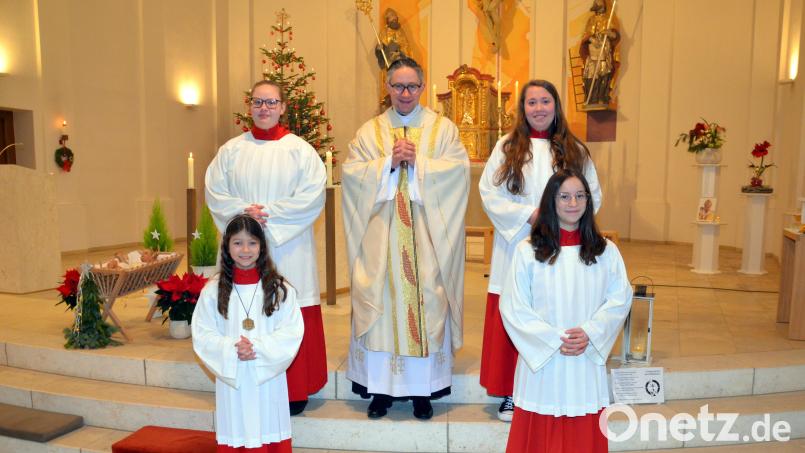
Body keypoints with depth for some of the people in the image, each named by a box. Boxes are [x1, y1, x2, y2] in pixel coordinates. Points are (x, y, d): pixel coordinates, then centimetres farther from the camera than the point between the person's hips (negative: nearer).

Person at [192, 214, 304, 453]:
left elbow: (292, 333, -7)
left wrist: (258, 348, -19)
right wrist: (231, 349, -18)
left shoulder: (279, 288, -3)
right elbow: (202, 336, -2)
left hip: (269, 378, 0)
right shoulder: (213, 290, -1)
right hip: (231, 378, 1)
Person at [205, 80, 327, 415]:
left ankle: (295, 391, 11)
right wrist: (244, 212, -13)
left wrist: (269, 214, -14)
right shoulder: (232, 150, 10)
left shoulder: (300, 150, 2)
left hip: (287, 246, -2)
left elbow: (312, 195, -8)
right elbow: (214, 192, 4)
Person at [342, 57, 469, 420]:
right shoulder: (369, 131, 11)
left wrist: (417, 162, -13)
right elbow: (351, 173, 0)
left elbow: (459, 168, -5)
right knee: (380, 304, 2)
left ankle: (423, 389, 13)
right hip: (381, 235, 1)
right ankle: (381, 388, 14)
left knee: (426, 303, 0)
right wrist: (389, 163, -12)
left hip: (427, 236, -1)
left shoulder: (443, 128, 7)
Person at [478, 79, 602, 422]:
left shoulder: (574, 150, 9)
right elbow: (489, 192, -2)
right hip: (517, 247, -1)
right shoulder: (507, 147, 4)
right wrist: (528, 214, -13)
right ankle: (512, 393, 12)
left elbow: (593, 195, 9)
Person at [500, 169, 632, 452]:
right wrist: (554, 340, -13)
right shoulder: (527, 251, -5)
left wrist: (589, 333, -13)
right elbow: (513, 307, -7)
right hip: (541, 360, -2)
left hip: (587, 361, 2)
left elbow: (620, 298, 1)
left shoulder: (606, 251, 4)